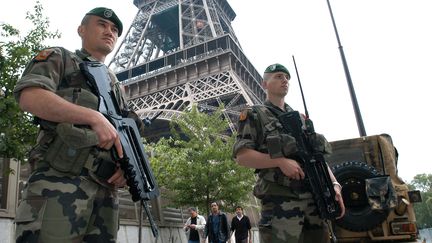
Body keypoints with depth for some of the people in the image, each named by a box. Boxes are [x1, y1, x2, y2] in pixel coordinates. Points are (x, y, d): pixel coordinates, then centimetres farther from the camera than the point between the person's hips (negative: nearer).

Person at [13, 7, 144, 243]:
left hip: (106, 187, 6)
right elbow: (29, 97, -7)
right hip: (60, 179, -5)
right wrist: (95, 117, -15)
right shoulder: (59, 58, 13)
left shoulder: (115, 84, 29)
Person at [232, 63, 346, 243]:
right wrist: (281, 161, -17)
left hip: (315, 199, 6)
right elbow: (242, 156, -8)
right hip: (279, 201, -6)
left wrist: (334, 184, 4)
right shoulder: (254, 115, 4)